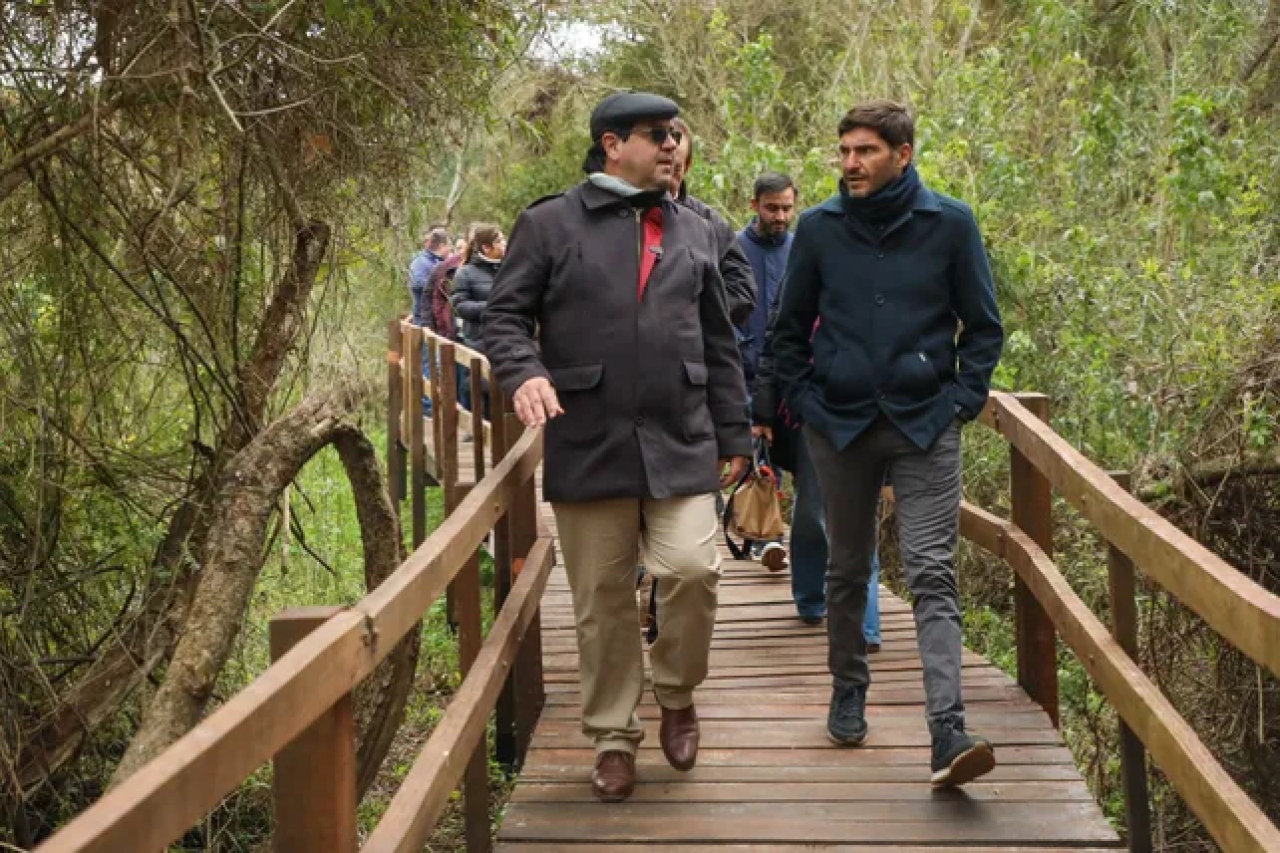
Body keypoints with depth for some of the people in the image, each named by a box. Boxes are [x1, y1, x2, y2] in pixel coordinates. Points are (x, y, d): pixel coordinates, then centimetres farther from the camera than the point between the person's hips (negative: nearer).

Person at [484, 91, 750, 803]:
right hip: (587, 445, -2)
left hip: (681, 445, 2)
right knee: (603, 602, 5)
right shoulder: (550, 225, 3)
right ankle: (614, 737, 21)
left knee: (693, 569, -13)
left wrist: (734, 436, 14)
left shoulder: (695, 232, 14)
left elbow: (719, 344, 17)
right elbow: (506, 314, 2)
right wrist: (524, 372, -20)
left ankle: (678, 696, 16)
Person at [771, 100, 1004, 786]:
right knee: (847, 571, 14)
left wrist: (963, 399, -4)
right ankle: (848, 693, 33)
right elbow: (790, 329, 12)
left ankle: (949, 733, -16)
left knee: (932, 575, -10)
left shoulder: (950, 223, -1)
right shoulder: (818, 227, 3)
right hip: (839, 426, 2)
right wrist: (803, 400, 1)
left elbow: (982, 325, 6)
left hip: (925, 427, -2)